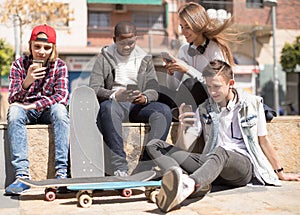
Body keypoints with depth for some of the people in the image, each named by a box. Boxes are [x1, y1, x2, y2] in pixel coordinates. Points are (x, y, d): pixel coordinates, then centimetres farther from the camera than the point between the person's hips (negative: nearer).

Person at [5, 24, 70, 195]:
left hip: (48, 110, 0)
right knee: (14, 110, -32)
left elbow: (63, 96, -16)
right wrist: (26, 82, -37)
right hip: (26, 110, 1)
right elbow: (12, 99, -16)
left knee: (59, 109, -33)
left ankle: (62, 172, -35)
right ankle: (22, 173, -37)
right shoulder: (19, 65, -7)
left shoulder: (59, 65, -6)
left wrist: (33, 105, -25)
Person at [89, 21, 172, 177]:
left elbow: (153, 89, 9)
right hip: (114, 102, -2)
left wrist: (144, 98, -17)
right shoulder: (104, 58, 10)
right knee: (108, 108, -38)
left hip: (138, 105, 3)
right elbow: (94, 88, -3)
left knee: (164, 111, -27)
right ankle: (119, 167, -42)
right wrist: (115, 96, -23)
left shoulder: (145, 59, 17)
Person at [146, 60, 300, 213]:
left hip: (243, 164, -3)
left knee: (220, 152, -41)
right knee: (154, 145, -15)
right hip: (212, 164, 3)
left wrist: (280, 174, 25)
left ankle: (188, 185, -71)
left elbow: (263, 140, 18)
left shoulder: (252, 103, 9)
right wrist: (182, 128, -17)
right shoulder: (203, 110, 13)